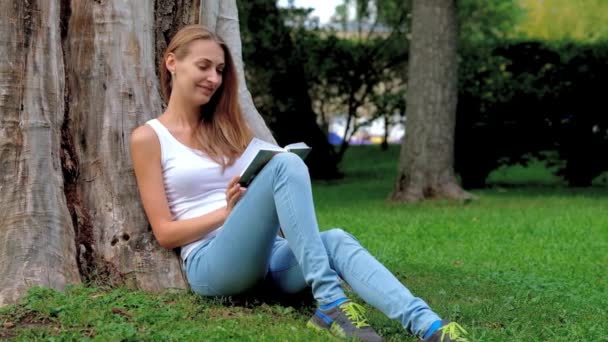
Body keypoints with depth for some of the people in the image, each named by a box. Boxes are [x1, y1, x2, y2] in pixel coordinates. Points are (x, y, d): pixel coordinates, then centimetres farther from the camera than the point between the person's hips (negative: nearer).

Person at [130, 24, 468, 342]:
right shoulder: (148, 137, 5)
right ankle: (330, 303, -36)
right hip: (211, 265, -5)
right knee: (286, 164, -28)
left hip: (268, 255, 5)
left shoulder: (227, 127, 22)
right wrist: (228, 210, -12)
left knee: (336, 240, -29)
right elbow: (164, 232, -1)